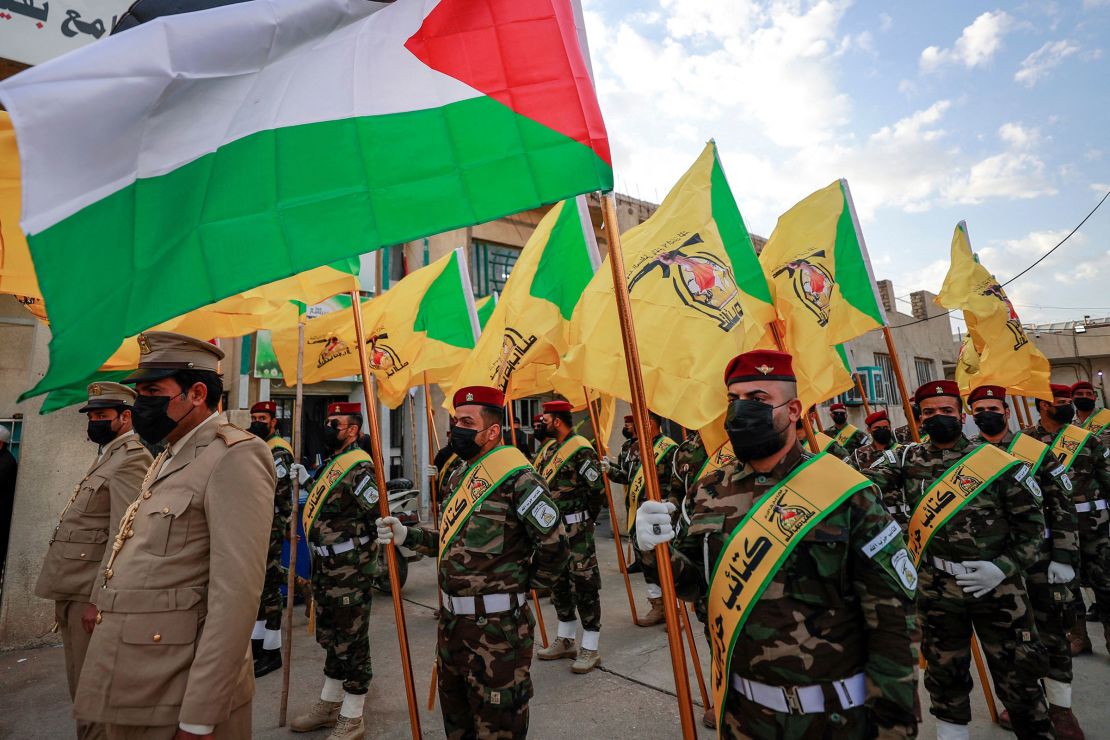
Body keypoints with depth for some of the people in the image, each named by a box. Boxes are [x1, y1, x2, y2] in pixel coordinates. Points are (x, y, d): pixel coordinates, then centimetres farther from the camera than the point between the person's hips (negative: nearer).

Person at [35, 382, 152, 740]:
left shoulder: (131, 459, -16)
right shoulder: (106, 457, 16)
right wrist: (63, 595, 17)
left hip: (91, 596, -10)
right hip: (73, 591, 10)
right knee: (81, 692, 20)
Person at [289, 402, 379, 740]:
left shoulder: (359, 467, -19)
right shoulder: (330, 463, 13)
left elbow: (377, 512, -24)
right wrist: (306, 481, 22)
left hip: (351, 570, -10)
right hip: (326, 568, 10)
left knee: (351, 642, 4)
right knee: (330, 638, 23)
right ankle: (329, 705, 42)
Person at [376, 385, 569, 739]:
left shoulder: (517, 478, -20)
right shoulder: (459, 476, 9)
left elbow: (554, 546, -21)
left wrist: (524, 583, -7)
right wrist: (407, 535, 4)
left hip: (497, 627, -9)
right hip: (452, 620, 9)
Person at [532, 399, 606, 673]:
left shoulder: (581, 449, -15)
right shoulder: (550, 449, 12)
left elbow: (597, 489, -17)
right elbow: (541, 483, 20)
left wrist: (584, 519, -6)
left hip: (576, 531, -9)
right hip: (553, 529, 9)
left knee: (584, 588, 0)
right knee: (558, 585, 17)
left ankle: (590, 650, 12)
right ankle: (565, 641, 32)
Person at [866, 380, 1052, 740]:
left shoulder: (998, 461, -6)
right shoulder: (909, 459, 0)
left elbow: (1031, 523, -2)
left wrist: (1005, 567, -12)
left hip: (997, 586, -1)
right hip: (937, 588, 2)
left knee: (1017, 673, 13)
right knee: (945, 673, 17)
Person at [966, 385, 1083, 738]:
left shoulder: (1037, 451, -5)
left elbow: (1063, 508, -4)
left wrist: (1064, 557, -10)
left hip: (1039, 559, -1)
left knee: (1051, 633, 8)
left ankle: (1060, 708, 25)